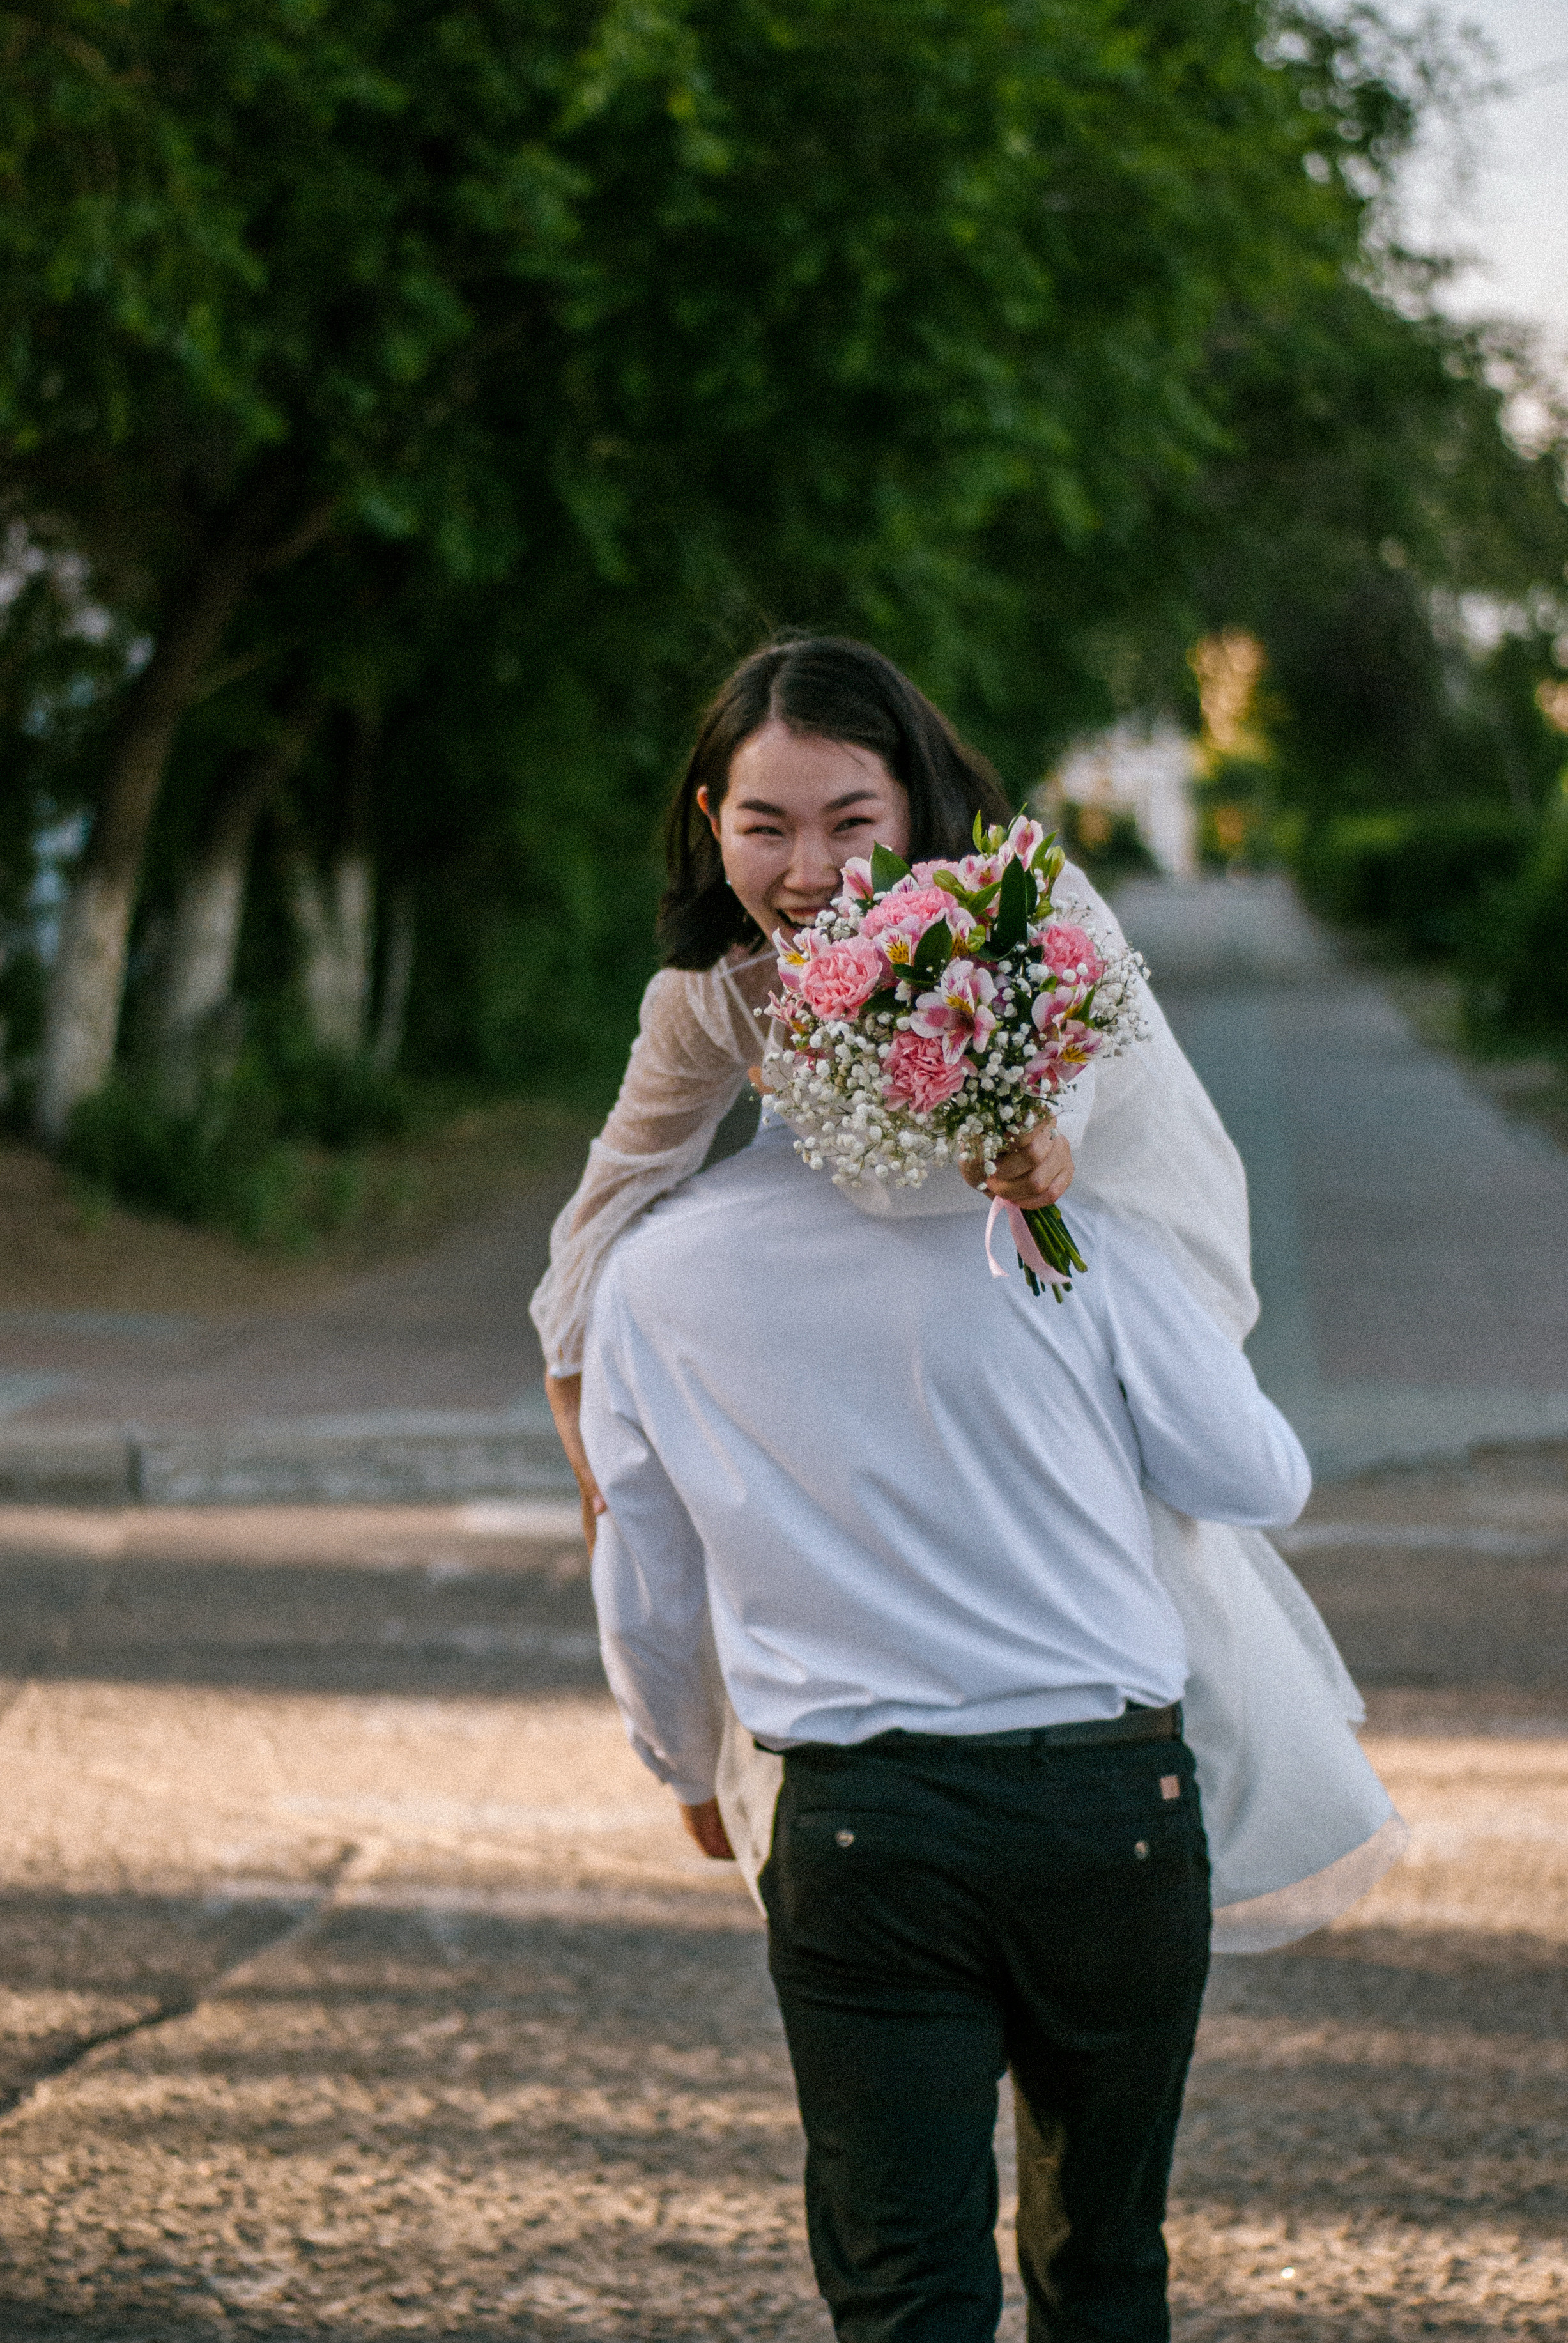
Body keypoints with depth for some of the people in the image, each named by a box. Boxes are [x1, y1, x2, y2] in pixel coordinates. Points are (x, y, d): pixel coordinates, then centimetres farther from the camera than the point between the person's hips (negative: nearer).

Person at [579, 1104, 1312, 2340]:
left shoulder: (652, 1273, 1)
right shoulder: (1061, 1232, -6)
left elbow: (643, 1608, 13)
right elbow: (1262, 1477, 7)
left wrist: (692, 1770, 33)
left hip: (860, 1821, 0)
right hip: (1116, 1796, 0)